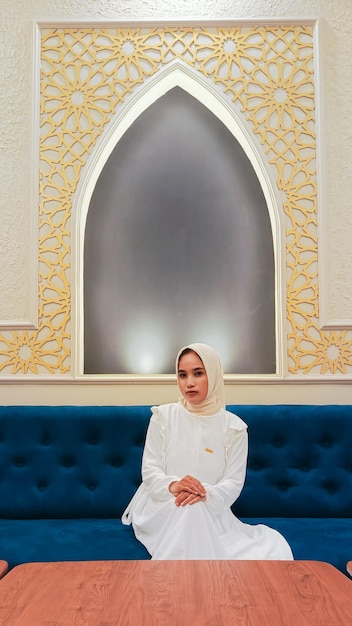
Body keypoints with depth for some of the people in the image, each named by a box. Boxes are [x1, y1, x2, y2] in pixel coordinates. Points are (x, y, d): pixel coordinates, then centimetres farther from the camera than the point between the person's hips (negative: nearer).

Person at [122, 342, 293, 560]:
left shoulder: (234, 426, -1)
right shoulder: (163, 416, 0)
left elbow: (233, 484, -5)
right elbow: (150, 471, -3)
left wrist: (206, 494, -28)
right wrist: (172, 486, -27)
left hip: (212, 512, 1)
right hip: (162, 507, 0)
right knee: (188, 510, -37)